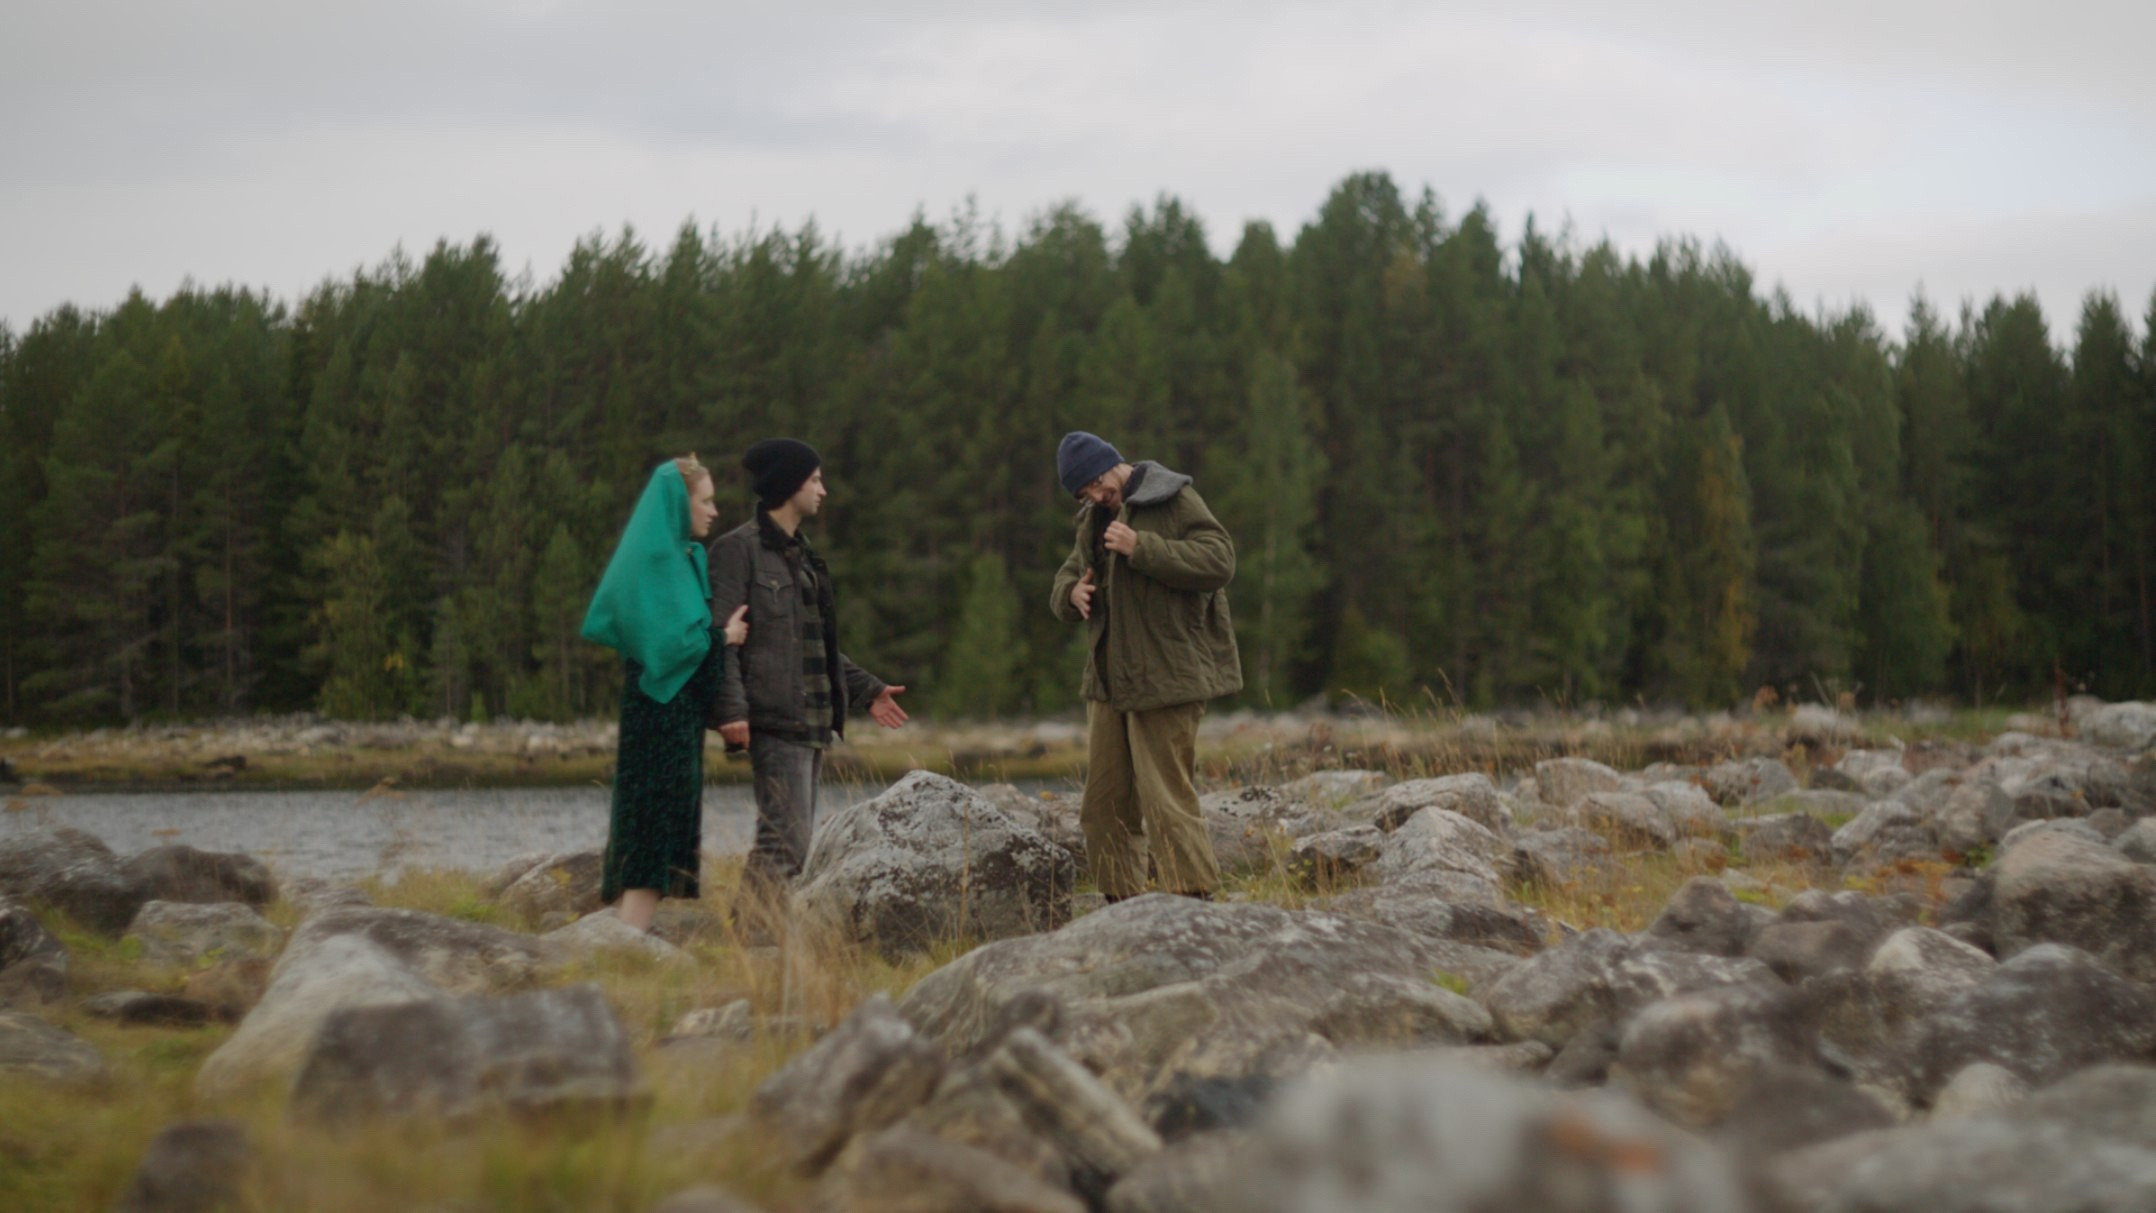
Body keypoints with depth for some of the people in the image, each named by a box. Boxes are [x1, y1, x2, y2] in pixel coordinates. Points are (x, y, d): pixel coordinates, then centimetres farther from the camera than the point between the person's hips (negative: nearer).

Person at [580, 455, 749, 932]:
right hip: (660, 710, -10)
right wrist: (722, 638, -7)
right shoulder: (655, 562, -14)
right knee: (657, 823, -10)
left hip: (680, 711, 10)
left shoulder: (684, 557, 16)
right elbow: (666, 643, -19)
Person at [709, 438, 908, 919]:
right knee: (784, 842, -15)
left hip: (811, 722, 10)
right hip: (775, 721, -10)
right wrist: (732, 709, -24)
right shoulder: (739, 548, -7)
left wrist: (866, 689, 26)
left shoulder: (798, 553, 22)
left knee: (795, 843, 9)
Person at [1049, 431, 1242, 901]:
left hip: (1165, 680, -8)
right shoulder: (1095, 518, 17)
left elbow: (1219, 561, -20)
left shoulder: (1173, 501, -8)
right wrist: (1072, 594, -3)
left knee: (1167, 799, -12)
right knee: (1104, 803, 9)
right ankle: (1121, 907, 18)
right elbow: (1063, 580, 21)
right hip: (1109, 682, 8)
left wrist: (1142, 548, -25)